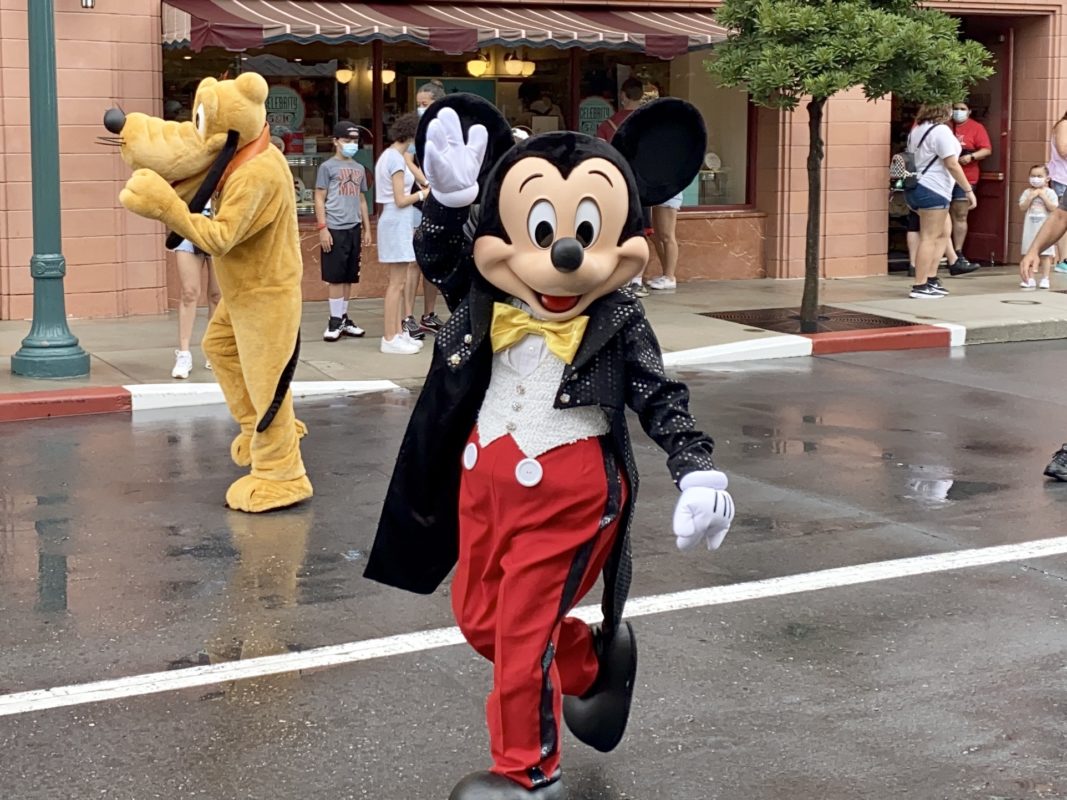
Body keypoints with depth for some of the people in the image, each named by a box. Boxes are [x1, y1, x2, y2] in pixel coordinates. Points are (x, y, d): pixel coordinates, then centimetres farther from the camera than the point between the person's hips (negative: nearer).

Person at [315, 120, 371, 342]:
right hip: (335, 229, -5)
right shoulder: (328, 167, -1)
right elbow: (319, 199, -4)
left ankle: (344, 319, 16)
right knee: (336, 277, -3)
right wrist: (323, 228, -11)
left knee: (349, 277, 9)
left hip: (354, 229, 5)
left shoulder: (359, 169, 15)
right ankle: (335, 320, 1)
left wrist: (367, 229, 16)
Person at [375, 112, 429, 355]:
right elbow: (400, 200, -18)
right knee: (398, 283, -6)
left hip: (398, 224, 10)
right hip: (397, 224, -10)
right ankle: (390, 339, -3)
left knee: (400, 281, 13)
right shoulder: (396, 159, -16)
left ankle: (398, 333, 18)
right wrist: (423, 194, -3)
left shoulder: (388, 156, 13)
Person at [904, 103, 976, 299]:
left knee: (942, 234, 17)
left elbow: (912, 158, 20)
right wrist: (968, 190, -12)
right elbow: (951, 164, -17)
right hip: (933, 190, -10)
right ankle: (920, 287, -9)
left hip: (917, 187, 10)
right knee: (929, 238, -7)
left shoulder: (917, 130, 15)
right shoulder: (941, 130, -13)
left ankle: (931, 279, 13)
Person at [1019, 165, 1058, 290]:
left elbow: (1053, 208, -11)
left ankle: (1045, 279, 4)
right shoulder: (1027, 192, 5)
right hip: (1030, 228, 2)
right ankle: (1030, 279, 9)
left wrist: (1043, 196, -14)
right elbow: (1022, 207, -4)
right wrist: (1031, 197, -13)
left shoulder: (1050, 192, -1)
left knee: (1045, 255, -1)